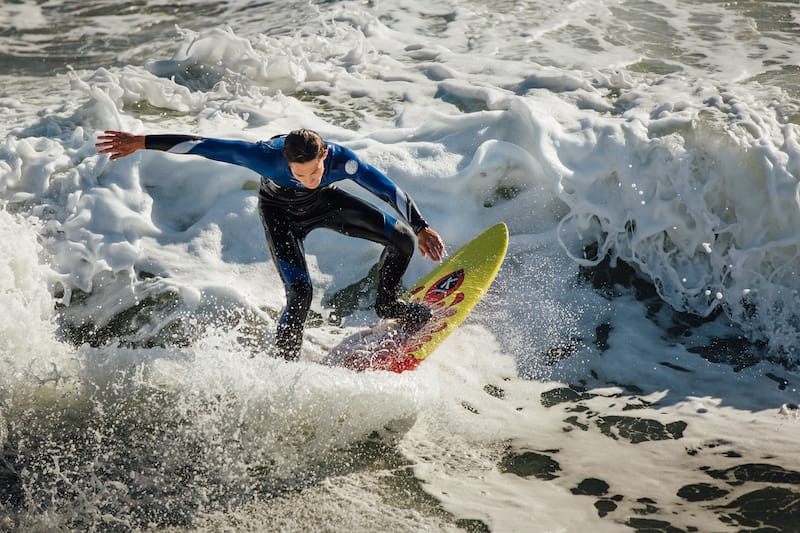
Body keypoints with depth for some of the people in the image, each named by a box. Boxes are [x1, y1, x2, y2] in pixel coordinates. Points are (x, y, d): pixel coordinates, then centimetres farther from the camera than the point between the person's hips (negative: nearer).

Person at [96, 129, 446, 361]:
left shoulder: (341, 160, -37)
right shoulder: (268, 157, -41)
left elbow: (389, 190, -26)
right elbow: (204, 146, -37)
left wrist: (421, 229, -27)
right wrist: (142, 142, -36)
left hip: (325, 202, 3)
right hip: (281, 212, -3)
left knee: (402, 240, -3)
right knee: (300, 292, -21)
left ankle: (387, 303, 25)